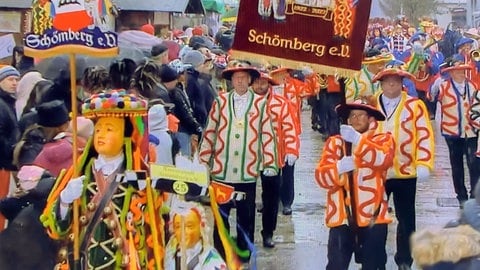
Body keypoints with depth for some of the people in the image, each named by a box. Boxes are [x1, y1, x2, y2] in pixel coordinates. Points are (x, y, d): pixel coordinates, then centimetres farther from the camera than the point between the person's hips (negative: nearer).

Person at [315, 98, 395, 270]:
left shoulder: (383, 139, 7)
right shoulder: (335, 142, 12)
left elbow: (383, 159, -17)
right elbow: (321, 177, 0)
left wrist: (358, 140, -29)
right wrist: (339, 167, -21)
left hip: (373, 216, -1)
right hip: (342, 217, 1)